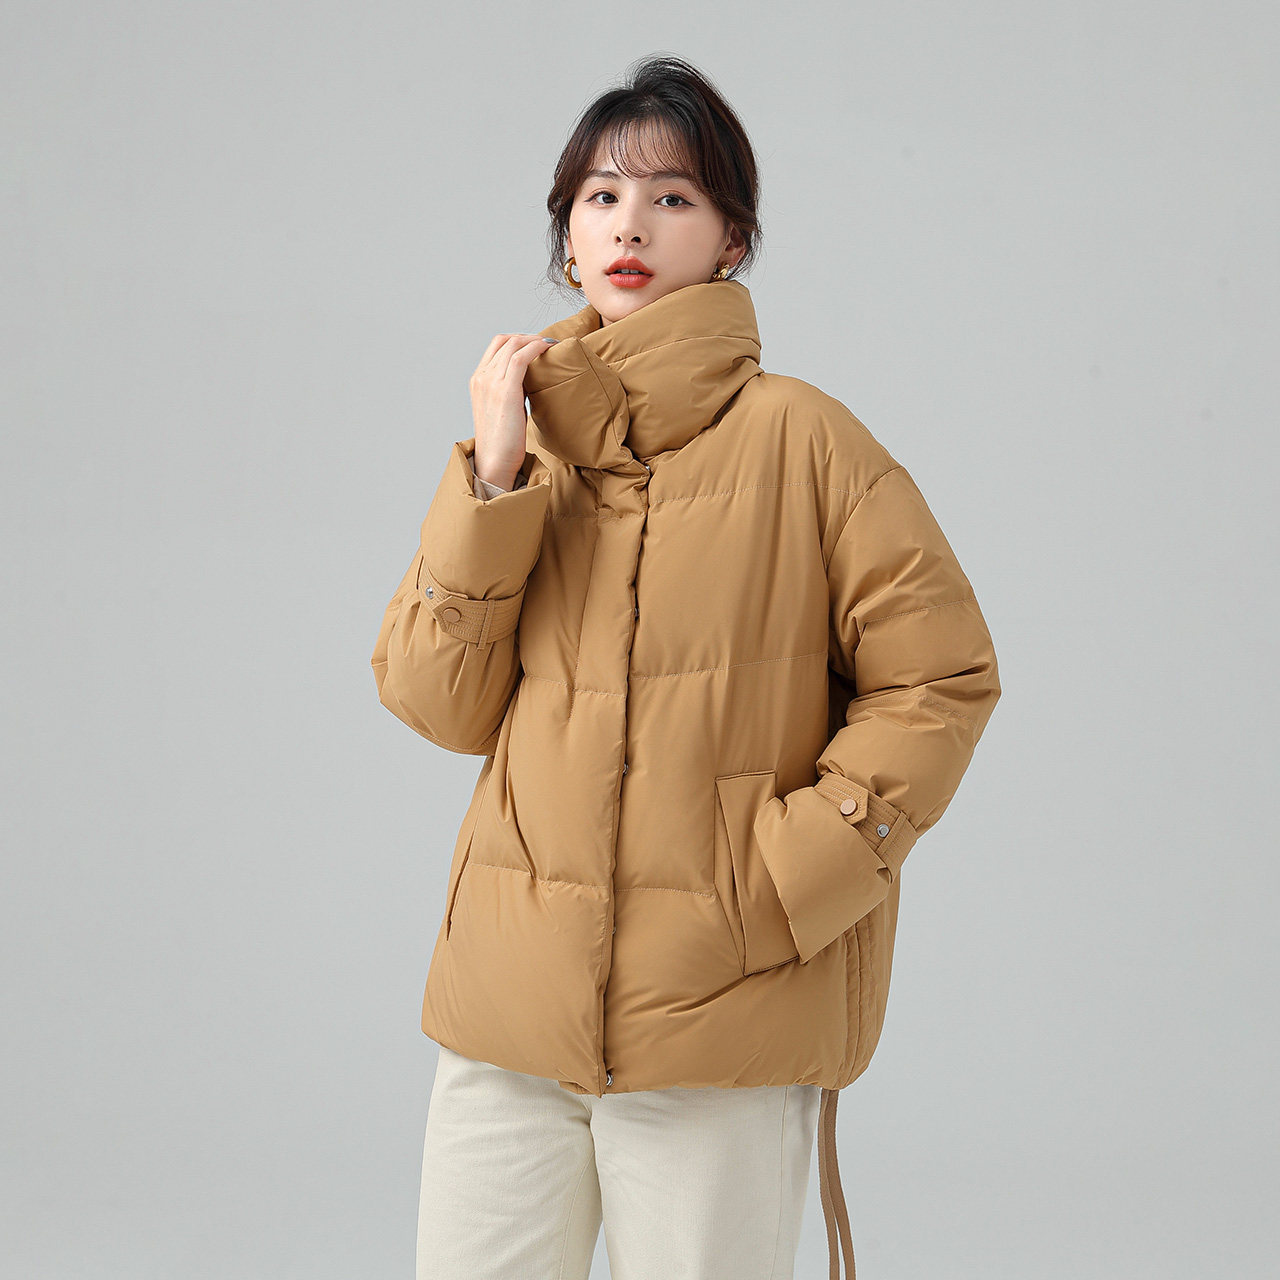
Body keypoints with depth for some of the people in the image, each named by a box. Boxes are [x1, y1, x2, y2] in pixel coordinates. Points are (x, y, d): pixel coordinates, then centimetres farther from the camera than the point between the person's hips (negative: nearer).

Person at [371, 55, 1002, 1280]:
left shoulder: (796, 437, -4)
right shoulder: (520, 445, 9)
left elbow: (939, 677, -3)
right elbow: (438, 704, 2)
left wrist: (789, 875, -10)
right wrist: (496, 477, -7)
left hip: (726, 1020, -4)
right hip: (509, 1003, 4)